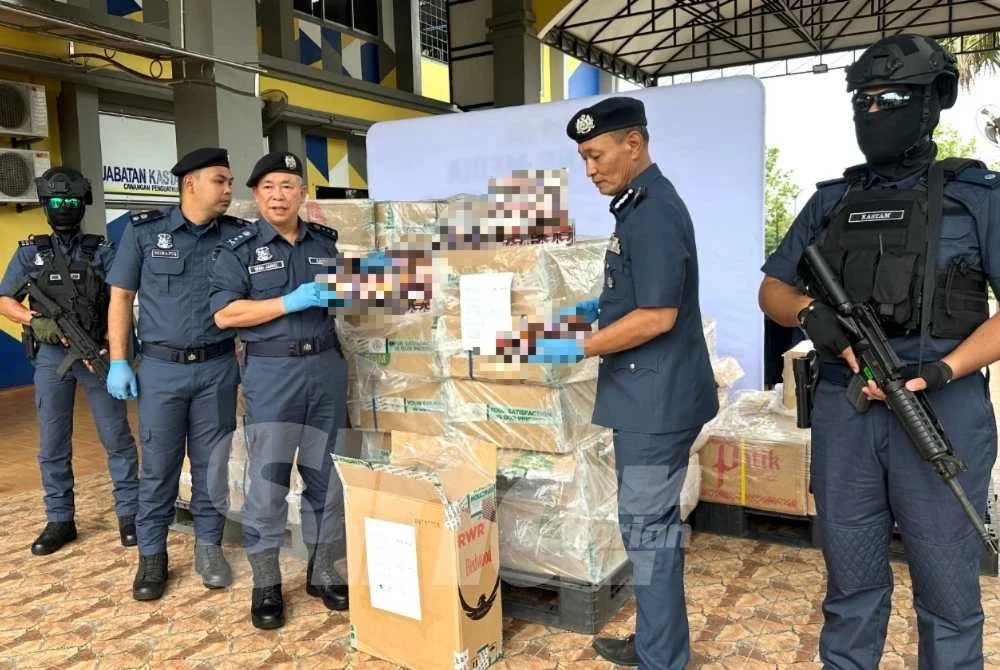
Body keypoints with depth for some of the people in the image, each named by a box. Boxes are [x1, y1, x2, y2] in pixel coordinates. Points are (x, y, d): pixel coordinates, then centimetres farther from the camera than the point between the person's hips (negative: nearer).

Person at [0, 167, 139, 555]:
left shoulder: (102, 251, 2)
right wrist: (34, 320, -15)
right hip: (50, 356, 2)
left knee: (117, 438, 2)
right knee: (53, 444, 8)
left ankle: (129, 513, 13)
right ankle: (60, 520, 20)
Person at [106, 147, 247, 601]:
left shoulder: (237, 235, 1)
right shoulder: (143, 231, -1)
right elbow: (121, 297, 3)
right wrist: (118, 362, -1)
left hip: (218, 367, 1)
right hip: (161, 367, -1)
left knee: (212, 464, 9)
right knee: (158, 466, 7)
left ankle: (208, 545, 25)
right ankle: (152, 555, 22)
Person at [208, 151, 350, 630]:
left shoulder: (327, 243, 11)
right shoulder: (239, 249, -1)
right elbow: (224, 314, -11)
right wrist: (291, 302, -17)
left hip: (326, 366, 4)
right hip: (272, 371, -4)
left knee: (327, 476, 9)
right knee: (267, 481, -1)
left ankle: (323, 573, 23)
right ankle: (265, 585, 15)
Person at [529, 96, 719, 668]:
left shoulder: (654, 211, -17)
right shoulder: (644, 205, 14)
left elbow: (658, 315, -22)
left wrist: (578, 350, -18)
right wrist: (592, 309, 12)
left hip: (658, 398, -10)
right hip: (651, 395, 10)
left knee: (647, 527, 0)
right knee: (654, 522, 18)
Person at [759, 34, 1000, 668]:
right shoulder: (831, 201, 11)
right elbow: (772, 289, 13)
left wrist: (943, 370, -19)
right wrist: (811, 312, -8)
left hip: (942, 412, -2)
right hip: (844, 413, 3)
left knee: (947, 590, 8)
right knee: (851, 582, 15)